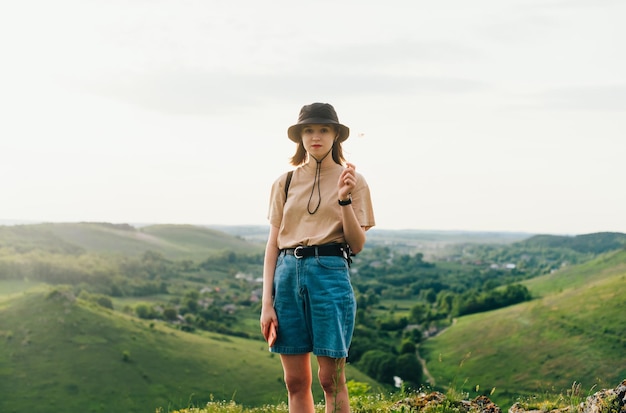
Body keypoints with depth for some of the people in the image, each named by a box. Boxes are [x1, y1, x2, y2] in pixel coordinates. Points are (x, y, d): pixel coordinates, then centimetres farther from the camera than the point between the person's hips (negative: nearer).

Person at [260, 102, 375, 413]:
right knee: (295, 381, 7)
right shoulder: (284, 183, 9)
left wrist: (344, 200, -15)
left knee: (331, 379, -1)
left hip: (330, 273, -2)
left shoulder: (351, 181, 4)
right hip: (288, 274, 3)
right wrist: (267, 303, 2)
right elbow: (273, 244, 8)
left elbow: (357, 245, -1)